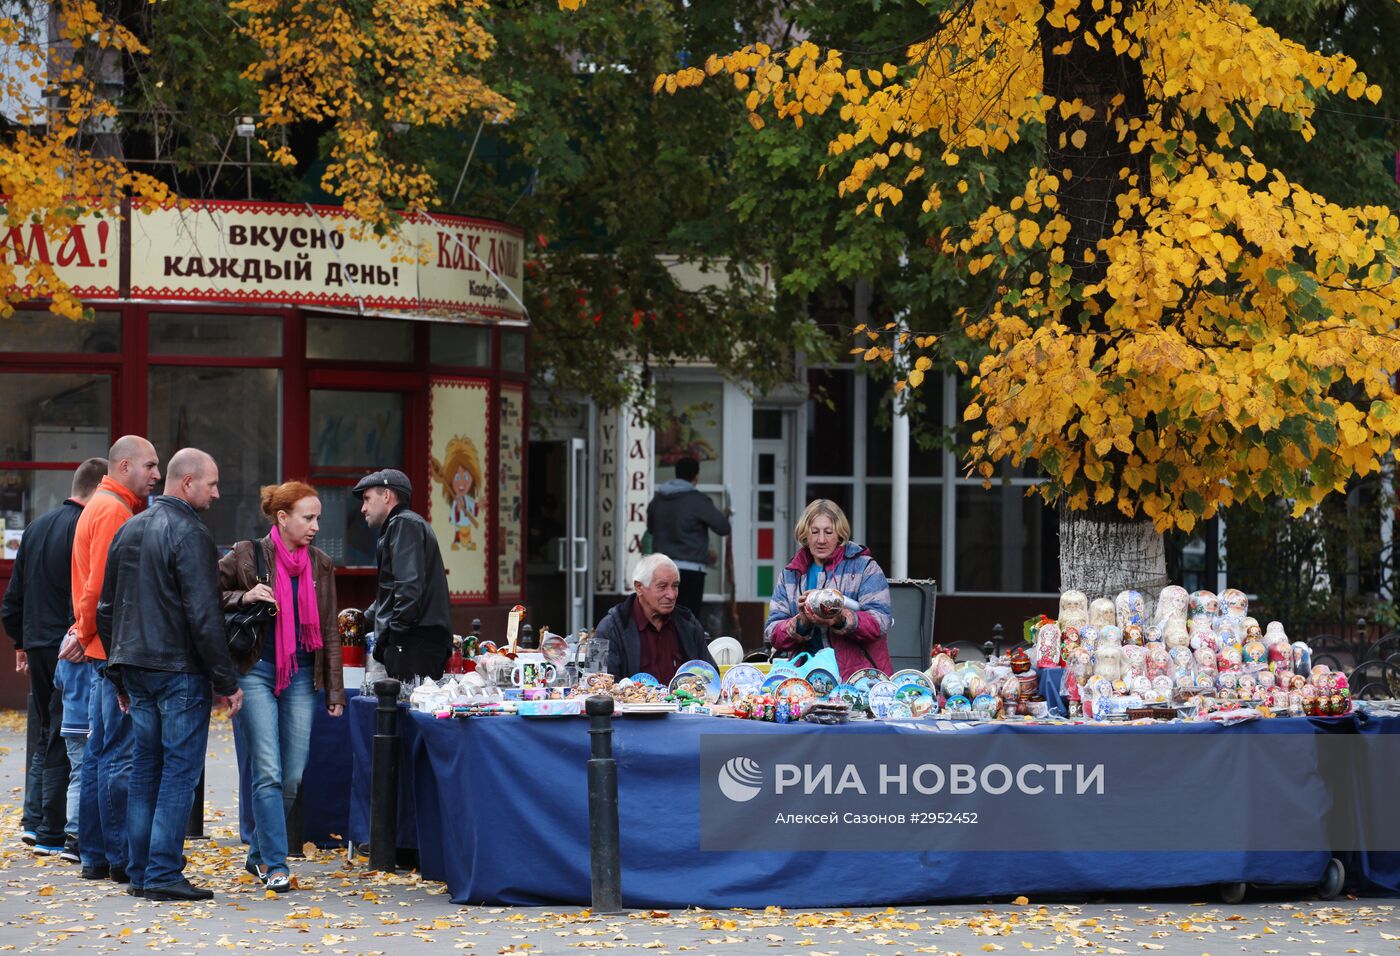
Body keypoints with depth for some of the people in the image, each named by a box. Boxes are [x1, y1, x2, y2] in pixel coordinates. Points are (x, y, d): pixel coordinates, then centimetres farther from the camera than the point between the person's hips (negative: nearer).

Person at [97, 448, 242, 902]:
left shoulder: (128, 530, 14)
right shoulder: (190, 534, -13)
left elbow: (105, 609, 19)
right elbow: (204, 616, -18)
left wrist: (120, 673, 24)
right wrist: (227, 680, -12)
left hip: (135, 666, 8)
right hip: (179, 669, -8)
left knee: (145, 770, 12)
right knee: (180, 770, -4)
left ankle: (139, 872, 13)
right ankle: (163, 874, -7)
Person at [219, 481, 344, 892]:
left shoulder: (320, 565, 9)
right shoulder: (247, 556, -4)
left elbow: (329, 631, 14)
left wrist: (334, 691, 11)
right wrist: (242, 598, -17)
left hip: (301, 677, 4)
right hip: (256, 673, -4)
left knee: (293, 777, 3)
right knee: (268, 773, -11)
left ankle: (258, 853, 20)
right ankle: (275, 865, -9)